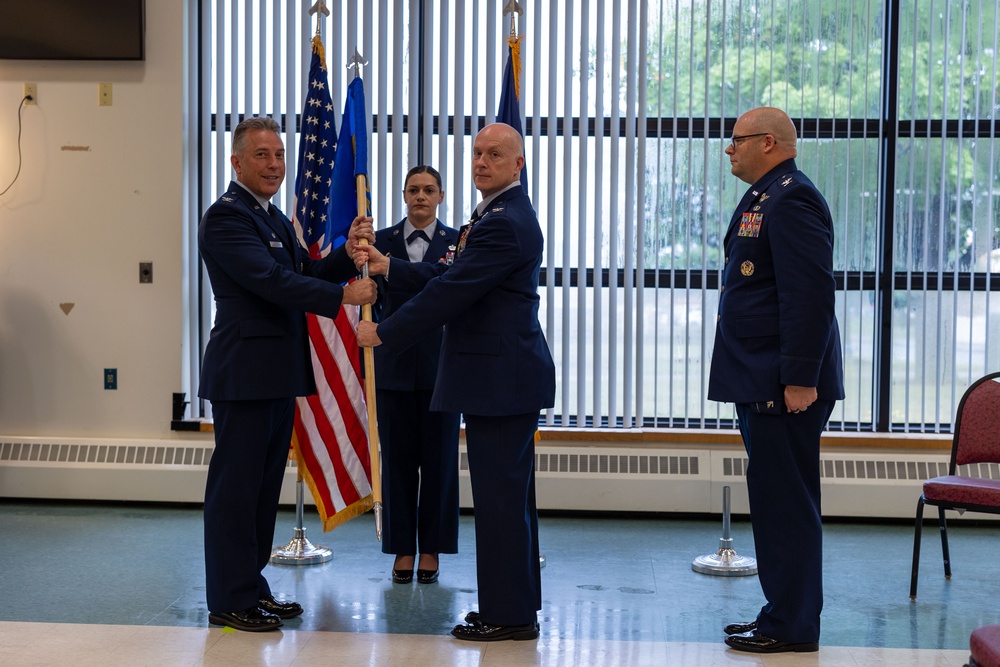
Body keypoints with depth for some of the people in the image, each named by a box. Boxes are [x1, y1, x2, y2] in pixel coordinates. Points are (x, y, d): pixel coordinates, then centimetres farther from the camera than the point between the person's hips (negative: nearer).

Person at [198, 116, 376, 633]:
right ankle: (229, 601, 5)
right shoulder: (226, 216, -12)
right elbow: (271, 280, -22)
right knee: (236, 487, -2)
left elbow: (304, 275, 15)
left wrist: (348, 255, -2)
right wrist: (343, 295, -23)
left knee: (264, 487, 14)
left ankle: (251, 588, 24)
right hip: (245, 373, -10)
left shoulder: (274, 218, 19)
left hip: (278, 375, 10)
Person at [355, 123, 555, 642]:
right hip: (505, 375, 11)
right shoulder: (498, 215, 18)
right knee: (510, 495, 16)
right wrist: (389, 267, 10)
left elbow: (452, 291, -19)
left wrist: (383, 332, -12)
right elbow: (449, 279, 18)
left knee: (500, 497, -5)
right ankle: (516, 604, 25)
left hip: (502, 379, -11)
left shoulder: (505, 223, -17)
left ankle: (509, 614, 3)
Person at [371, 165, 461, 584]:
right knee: (398, 460, 5)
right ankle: (402, 550, 15)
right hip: (394, 366, 1)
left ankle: (431, 551, 15)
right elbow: (371, 302, 6)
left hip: (441, 366, -1)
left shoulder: (457, 242, 3)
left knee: (439, 460, 5)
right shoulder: (382, 240, 6)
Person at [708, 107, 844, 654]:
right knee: (776, 499, 14)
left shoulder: (792, 200, -14)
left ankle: (793, 627, 3)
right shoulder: (764, 199, 19)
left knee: (785, 501, -5)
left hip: (784, 383, -11)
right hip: (761, 382, 11)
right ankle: (784, 614, 23)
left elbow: (809, 295, -22)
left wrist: (800, 379, -24)